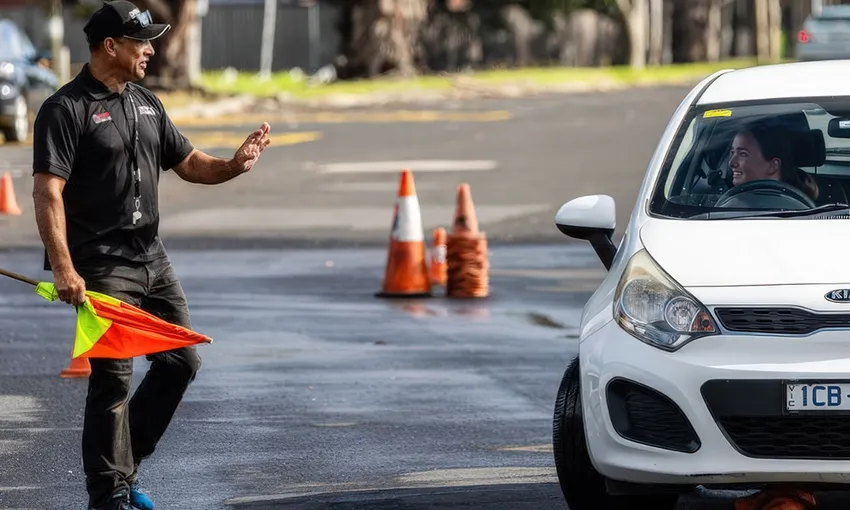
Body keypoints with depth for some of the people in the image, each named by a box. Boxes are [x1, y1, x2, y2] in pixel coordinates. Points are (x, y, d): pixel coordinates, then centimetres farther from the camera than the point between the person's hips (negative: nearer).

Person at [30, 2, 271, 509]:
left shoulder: (147, 104, 14)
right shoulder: (67, 110, -11)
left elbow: (188, 162, 21)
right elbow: (48, 192, -17)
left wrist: (234, 165, -2)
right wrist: (63, 269, -25)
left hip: (152, 258, 8)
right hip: (101, 267, -8)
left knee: (181, 361, 10)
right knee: (113, 377, -8)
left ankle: (125, 462, 23)